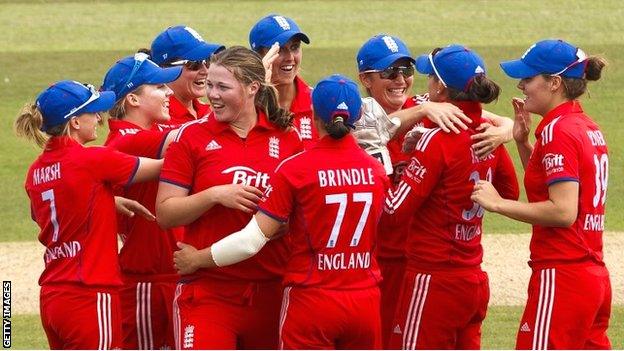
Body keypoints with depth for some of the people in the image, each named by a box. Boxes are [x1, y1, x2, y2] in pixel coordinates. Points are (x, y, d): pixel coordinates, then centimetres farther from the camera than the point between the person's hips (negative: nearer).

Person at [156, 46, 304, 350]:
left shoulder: (286, 137, 7)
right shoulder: (191, 137, 1)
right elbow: (165, 213, -2)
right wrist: (215, 195, -15)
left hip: (271, 290, 3)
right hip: (209, 288, -3)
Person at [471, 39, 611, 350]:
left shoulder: (559, 131, -14)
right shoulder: (588, 129, 15)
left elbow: (563, 211, -22)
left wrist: (498, 204, -16)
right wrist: (523, 142, 16)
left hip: (561, 278, -10)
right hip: (595, 277, 10)